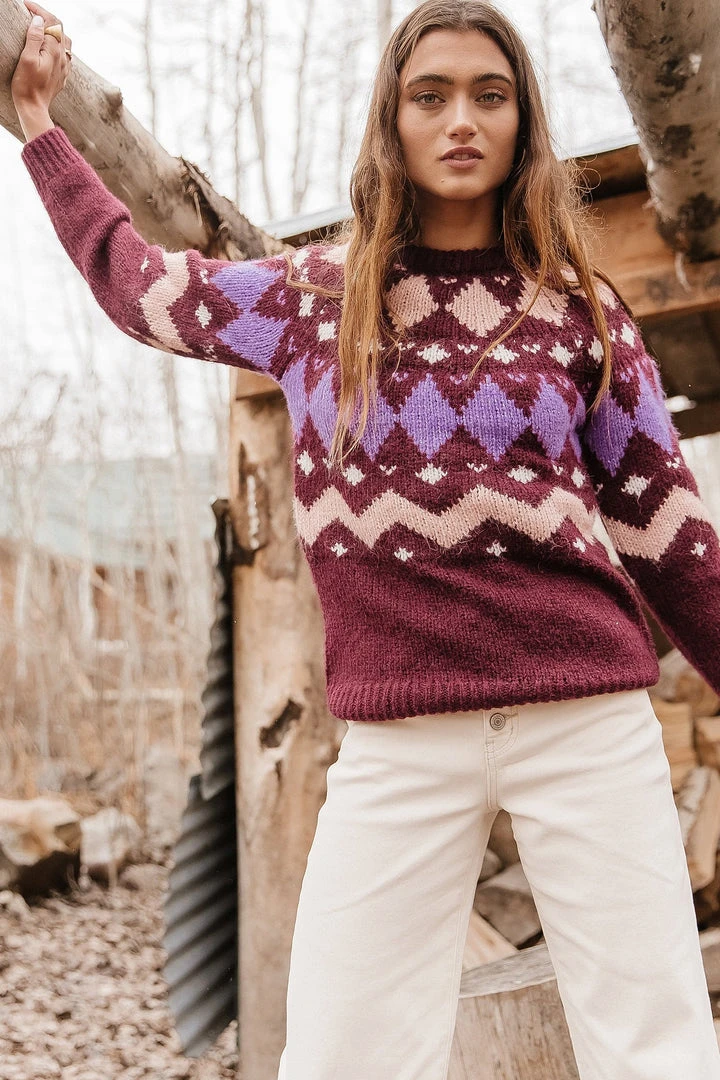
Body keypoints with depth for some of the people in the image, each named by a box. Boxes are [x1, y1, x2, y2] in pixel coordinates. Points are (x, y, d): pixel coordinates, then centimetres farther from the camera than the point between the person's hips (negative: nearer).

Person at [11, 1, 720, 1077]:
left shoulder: (576, 303, 8)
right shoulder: (313, 296, 10)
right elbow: (135, 276, 26)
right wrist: (41, 121, 32)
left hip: (588, 719, 0)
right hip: (400, 742, 1)